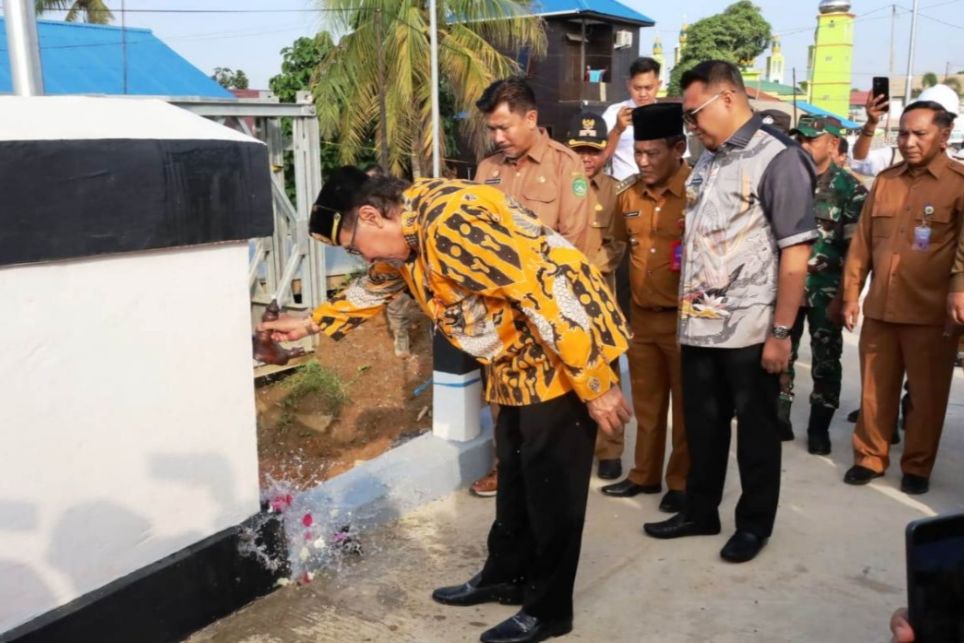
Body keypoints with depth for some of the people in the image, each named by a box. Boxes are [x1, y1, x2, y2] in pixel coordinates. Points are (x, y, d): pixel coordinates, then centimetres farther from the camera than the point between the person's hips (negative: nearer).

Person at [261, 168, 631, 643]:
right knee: (515, 472, 18)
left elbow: (545, 293, -30)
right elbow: (373, 287, 27)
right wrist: (312, 323, 30)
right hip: (520, 358, 9)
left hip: (566, 353, -9)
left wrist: (595, 384, -25)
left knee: (552, 482, 0)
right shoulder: (405, 232, 4)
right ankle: (505, 576, 34)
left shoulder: (450, 221, -28)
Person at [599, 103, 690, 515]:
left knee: (687, 405, 9)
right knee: (646, 403, 17)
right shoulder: (629, 193, 5)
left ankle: (683, 482, 23)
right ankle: (645, 475, 31)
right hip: (641, 317, 5)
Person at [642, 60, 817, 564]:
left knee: (755, 429, 9)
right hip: (699, 325, 7)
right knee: (702, 425, 16)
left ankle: (755, 522, 26)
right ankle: (700, 511, 32)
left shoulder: (779, 159, -11)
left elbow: (795, 254, -15)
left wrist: (780, 331, -17)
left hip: (750, 329, -7)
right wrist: (686, 311, 12)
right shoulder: (707, 160, 11)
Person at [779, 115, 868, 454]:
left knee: (825, 362, 7)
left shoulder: (850, 189, -6)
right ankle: (779, 419, 20)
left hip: (825, 292, -3)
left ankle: (819, 427, 19)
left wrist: (841, 298, -12)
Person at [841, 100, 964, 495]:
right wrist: (851, 293, 10)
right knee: (875, 389, 11)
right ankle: (870, 457, 25)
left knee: (926, 395, 7)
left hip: (931, 312, -4)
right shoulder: (885, 180, 12)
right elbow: (862, 241, 12)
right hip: (879, 308, 4)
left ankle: (917, 466, 22)